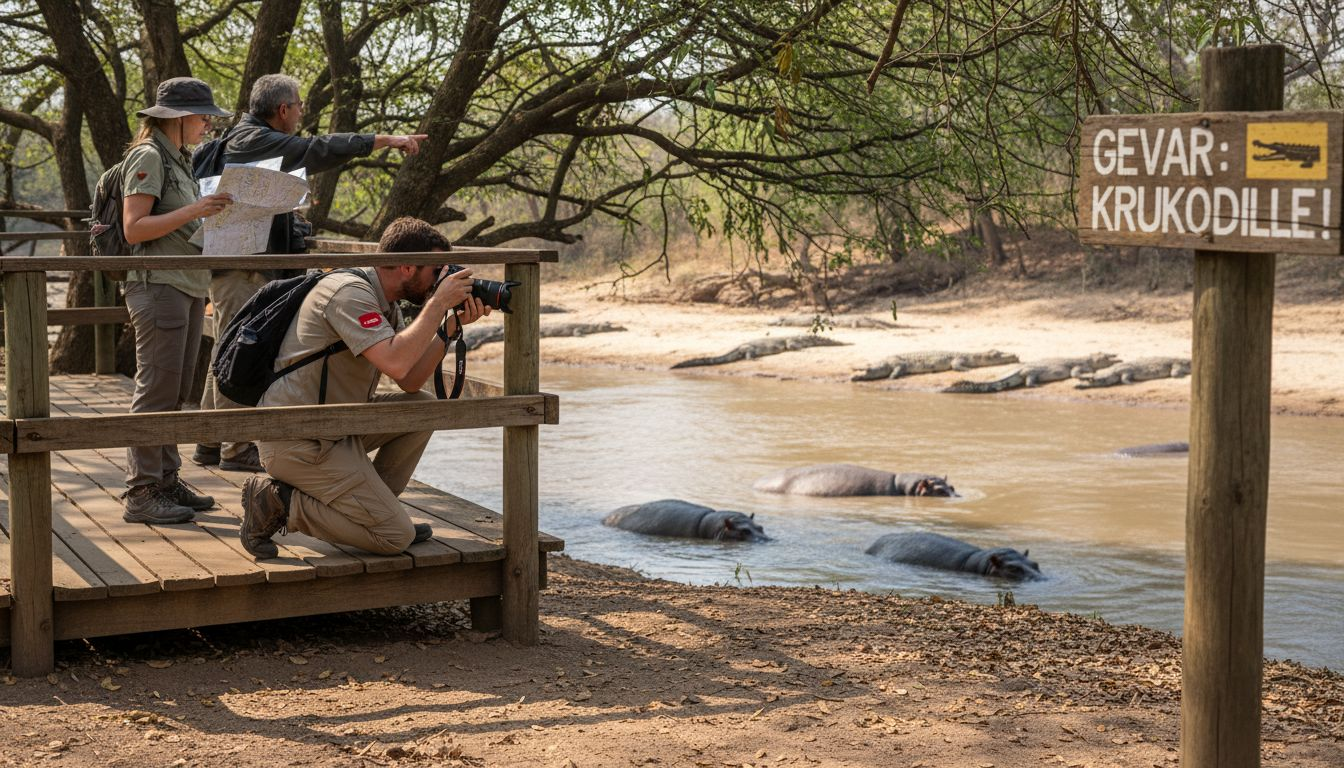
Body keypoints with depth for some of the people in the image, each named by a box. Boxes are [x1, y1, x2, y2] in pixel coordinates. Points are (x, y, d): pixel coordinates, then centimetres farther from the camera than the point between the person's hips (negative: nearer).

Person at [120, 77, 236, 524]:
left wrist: (214, 216, 10)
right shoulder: (148, 157, -9)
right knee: (156, 390, -9)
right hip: (159, 286, -9)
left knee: (176, 392, 11)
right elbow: (133, 228, -16)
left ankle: (166, 482, 17)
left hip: (188, 287, 10)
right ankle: (141, 493, -6)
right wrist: (194, 211, -21)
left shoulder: (178, 160, 19)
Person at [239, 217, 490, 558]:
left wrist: (453, 322, 1)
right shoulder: (350, 291, -19)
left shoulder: (385, 305, 12)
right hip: (297, 442, -10)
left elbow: (411, 382, 9)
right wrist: (439, 302, -22)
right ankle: (278, 503, -4)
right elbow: (395, 362, -32)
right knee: (396, 537, -11)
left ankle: (371, 509, 10)